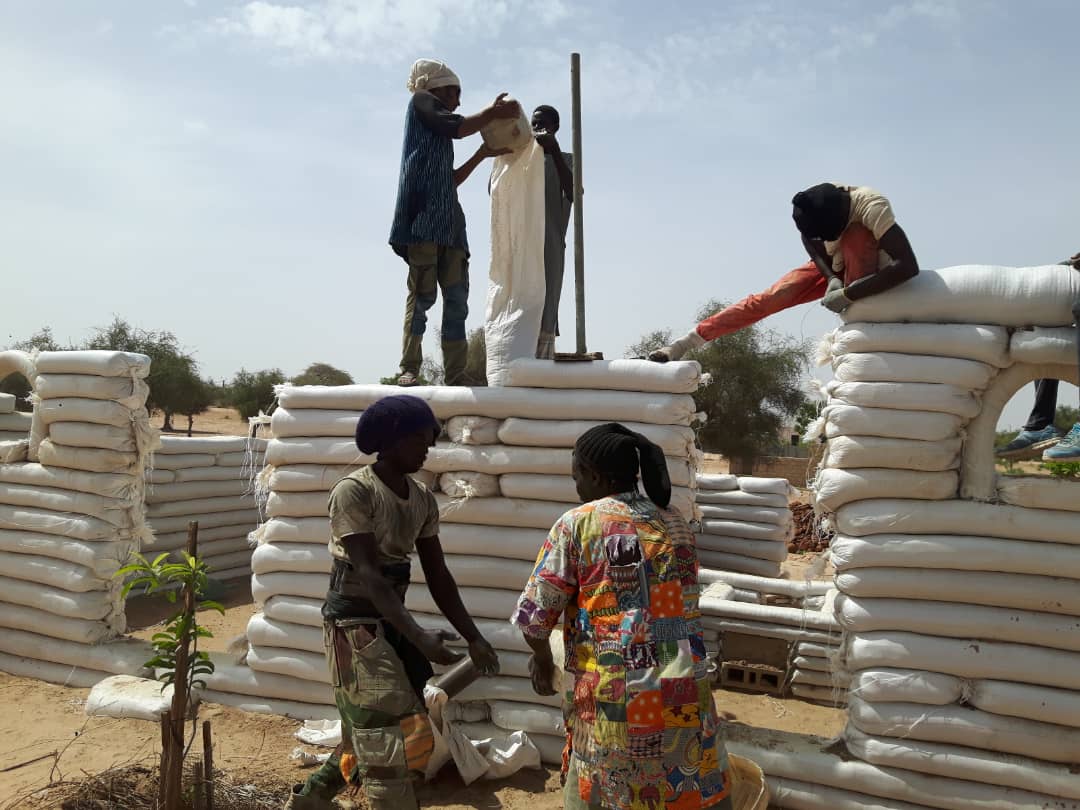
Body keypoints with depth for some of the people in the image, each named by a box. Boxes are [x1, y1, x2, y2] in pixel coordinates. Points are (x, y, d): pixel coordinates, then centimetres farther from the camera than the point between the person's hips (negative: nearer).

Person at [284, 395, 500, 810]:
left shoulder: (423, 500, 5)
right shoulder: (353, 491, -17)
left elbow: (438, 576, 7)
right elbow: (369, 575, -24)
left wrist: (473, 638, -1)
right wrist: (419, 637, -32)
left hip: (392, 621, 8)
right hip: (355, 622, -7)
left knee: (369, 736, 17)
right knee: (386, 740, -5)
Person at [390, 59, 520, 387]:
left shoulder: (437, 132, 34)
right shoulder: (421, 101, 14)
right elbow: (458, 128, -3)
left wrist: (483, 154, 29)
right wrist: (494, 112, 7)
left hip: (447, 219, 8)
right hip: (424, 214, -8)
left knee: (457, 298, -2)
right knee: (423, 293, -16)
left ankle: (456, 377, -5)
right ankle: (409, 368, -16)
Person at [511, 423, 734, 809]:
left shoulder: (577, 523, -6)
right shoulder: (677, 524, 8)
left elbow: (535, 612, -6)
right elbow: (676, 604, 14)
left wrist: (542, 656, 13)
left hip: (614, 696, -3)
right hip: (684, 692, 4)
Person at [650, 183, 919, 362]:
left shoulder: (872, 207, -39)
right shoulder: (815, 208, -26)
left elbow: (909, 266, -47)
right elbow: (815, 250, -10)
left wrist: (848, 294, -49)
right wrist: (832, 279, -30)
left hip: (868, 272, -3)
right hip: (832, 266, 3)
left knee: (856, 235, -37)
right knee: (769, 298, -18)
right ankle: (684, 344, -20)